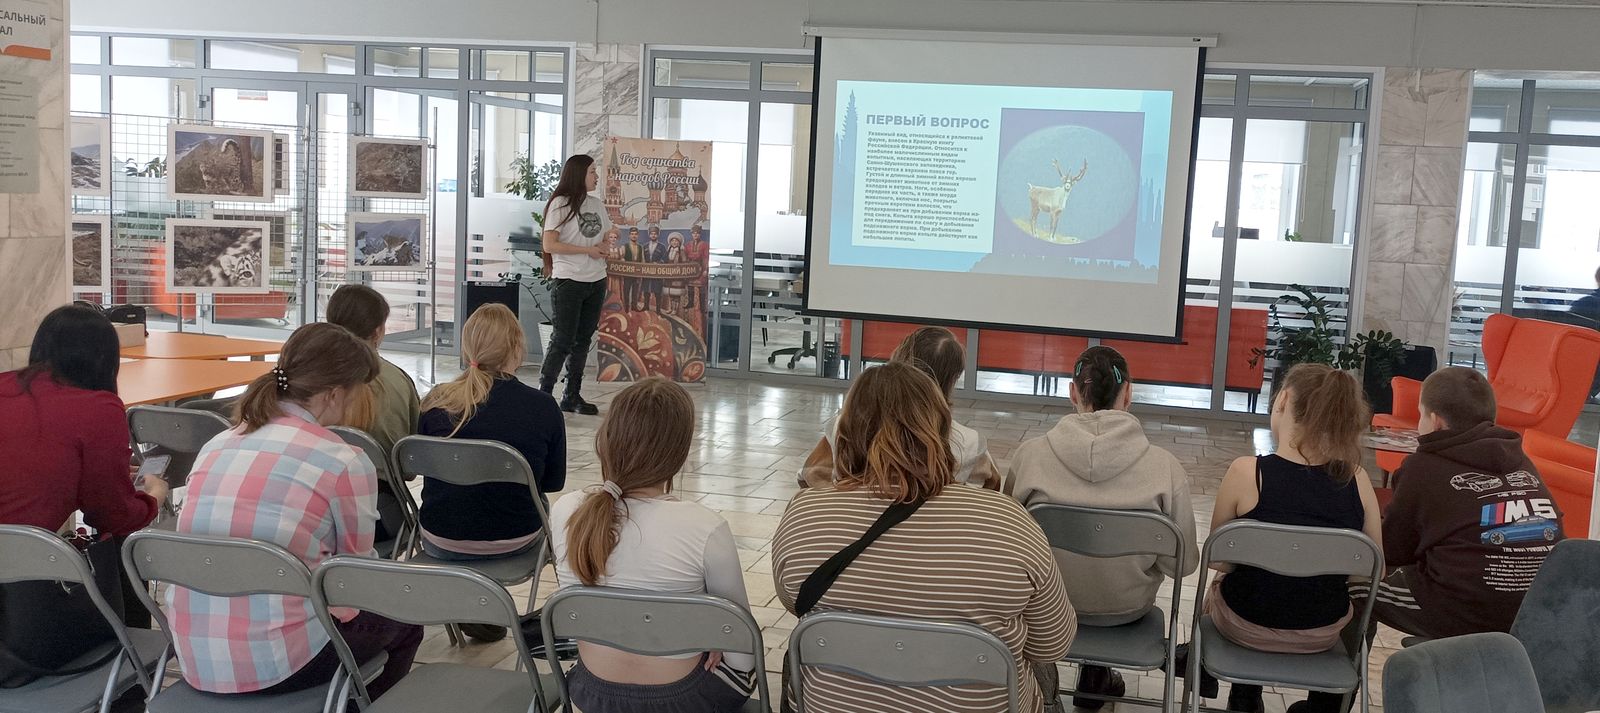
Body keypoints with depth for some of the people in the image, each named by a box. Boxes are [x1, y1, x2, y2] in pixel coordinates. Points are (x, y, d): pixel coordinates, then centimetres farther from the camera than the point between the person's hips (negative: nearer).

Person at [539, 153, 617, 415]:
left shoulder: (596, 204, 12)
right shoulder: (560, 204, -8)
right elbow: (549, 245, -13)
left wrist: (609, 237, -2)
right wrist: (587, 250, -14)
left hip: (596, 281, 7)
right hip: (568, 282, -7)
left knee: (583, 340, 9)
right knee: (562, 341, -6)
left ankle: (572, 396, 16)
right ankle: (544, 394, 3)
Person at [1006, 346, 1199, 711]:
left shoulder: (1029, 455, -20)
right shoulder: (1165, 467, -22)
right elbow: (1183, 563, -12)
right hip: (1127, 608, -1)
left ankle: (1044, 678, 45)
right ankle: (1097, 677, 41)